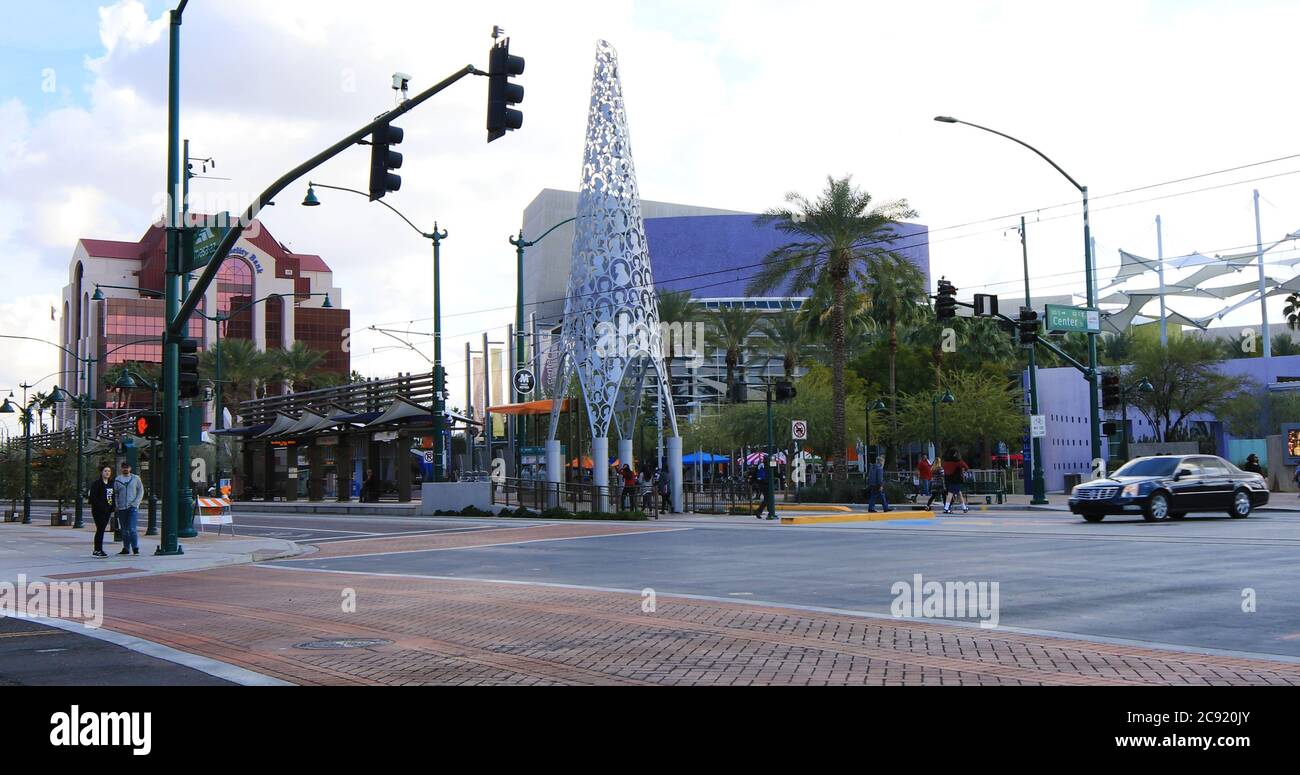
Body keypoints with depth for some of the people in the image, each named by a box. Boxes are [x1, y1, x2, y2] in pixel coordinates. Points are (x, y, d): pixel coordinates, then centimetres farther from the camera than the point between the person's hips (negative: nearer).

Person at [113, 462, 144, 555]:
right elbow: (115, 494, 9)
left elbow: (141, 491, 6)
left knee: (132, 528, -13)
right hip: (121, 508, 3)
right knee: (124, 530, 8)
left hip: (132, 507, -3)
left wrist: (136, 503, -5)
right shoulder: (117, 480, 8)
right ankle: (126, 548, 16)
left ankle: (135, 548, -9)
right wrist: (116, 505, -3)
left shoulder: (136, 478, 5)